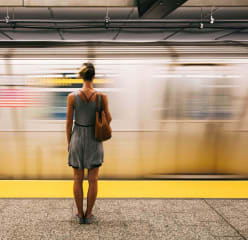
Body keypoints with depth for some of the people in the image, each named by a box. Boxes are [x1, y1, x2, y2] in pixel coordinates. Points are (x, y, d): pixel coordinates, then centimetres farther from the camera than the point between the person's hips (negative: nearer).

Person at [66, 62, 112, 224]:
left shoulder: (72, 96, -13)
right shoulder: (102, 96, -14)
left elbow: (69, 122, -6)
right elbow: (108, 119, -4)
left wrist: (68, 142, 8)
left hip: (78, 140, 0)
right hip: (94, 141, 0)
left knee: (78, 179, 14)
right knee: (93, 180, 12)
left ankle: (80, 214, 21)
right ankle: (88, 215, 19)